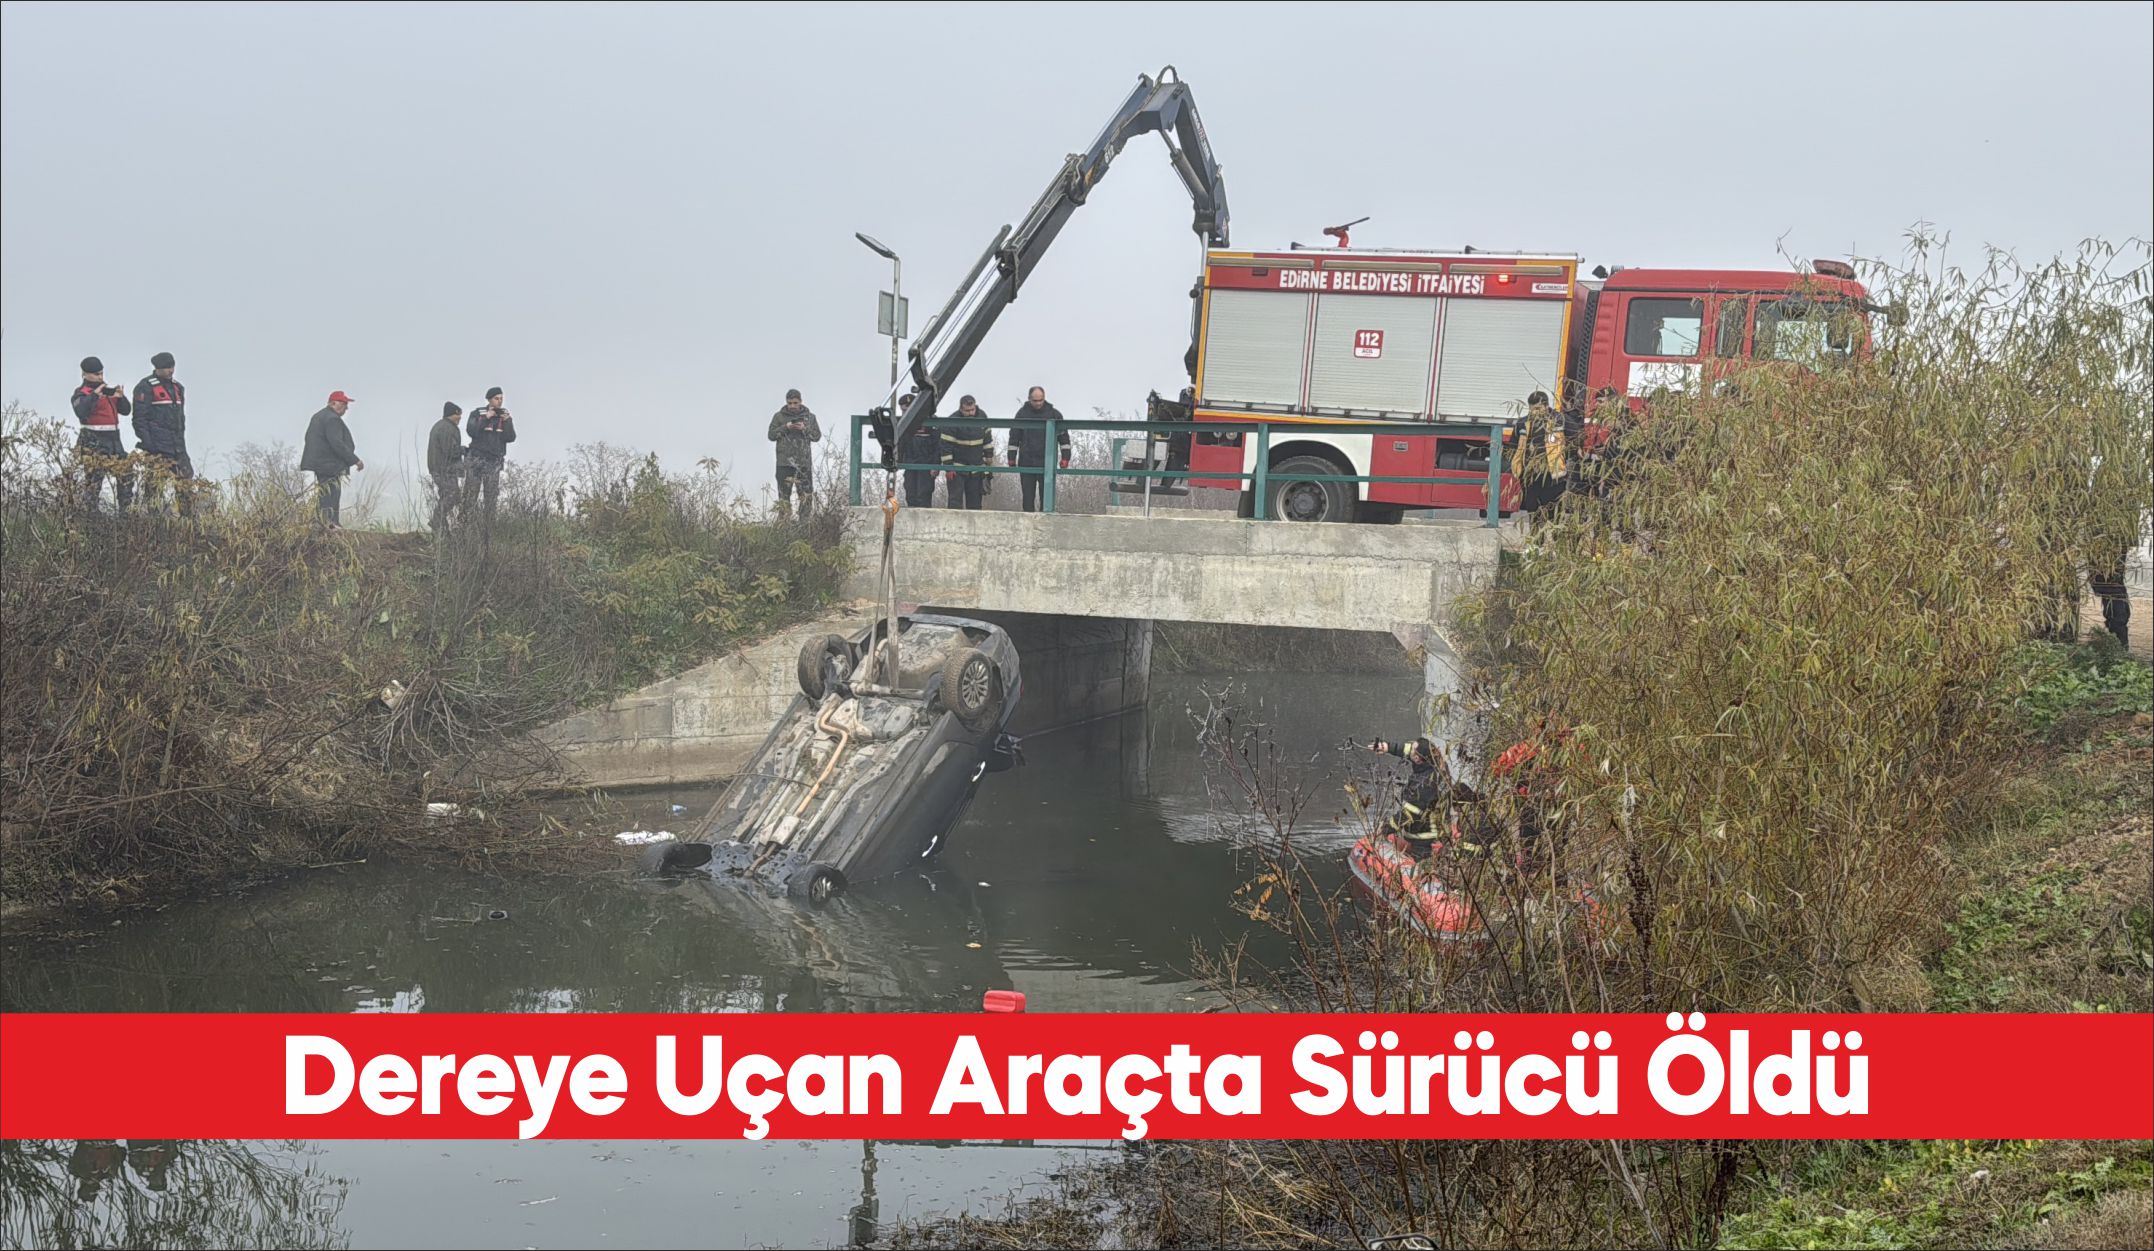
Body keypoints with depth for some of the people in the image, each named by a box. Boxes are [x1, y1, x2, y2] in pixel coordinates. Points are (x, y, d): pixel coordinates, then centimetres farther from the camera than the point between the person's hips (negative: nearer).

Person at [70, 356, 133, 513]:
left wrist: (121, 397, -2)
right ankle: (88, 513, -3)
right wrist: (95, 395, -25)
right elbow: (81, 412, -24)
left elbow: (125, 410, 17)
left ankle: (126, 510, 17)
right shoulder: (82, 393, -4)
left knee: (126, 475, 8)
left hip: (113, 441, 7)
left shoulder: (108, 391, 19)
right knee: (93, 480, -7)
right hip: (93, 443, -7)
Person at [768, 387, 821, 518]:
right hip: (784, 463, -1)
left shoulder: (810, 416, 10)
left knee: (807, 495, -1)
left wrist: (804, 428, -10)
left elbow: (817, 436, 6)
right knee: (784, 494, -3)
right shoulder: (779, 416, 7)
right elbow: (771, 435, 3)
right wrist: (785, 427, -11)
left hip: (804, 463, 1)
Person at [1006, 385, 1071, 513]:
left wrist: (1065, 458, 0)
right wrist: (1011, 458, 6)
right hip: (1026, 462, 1)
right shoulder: (1022, 414, 5)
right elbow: (1014, 438, 10)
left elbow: (1064, 437, 6)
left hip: (1047, 463, -1)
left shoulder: (1054, 414, 2)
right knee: (1028, 496, 2)